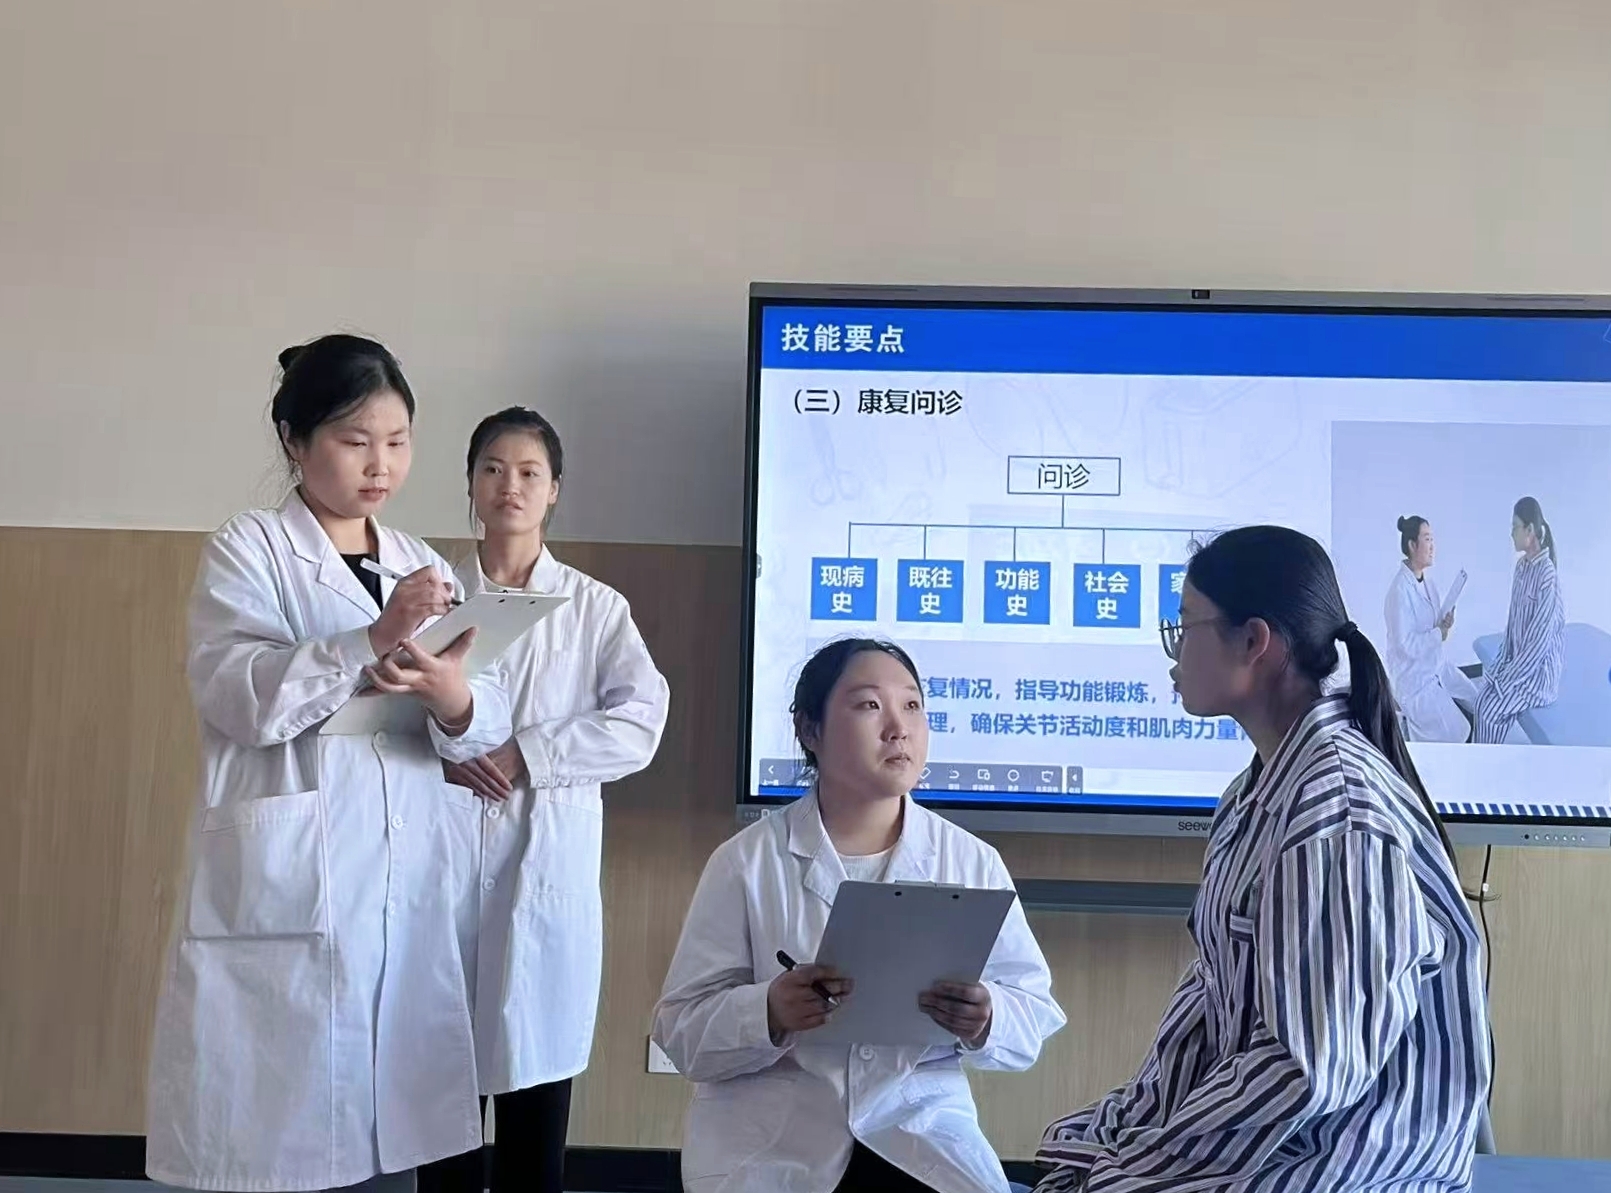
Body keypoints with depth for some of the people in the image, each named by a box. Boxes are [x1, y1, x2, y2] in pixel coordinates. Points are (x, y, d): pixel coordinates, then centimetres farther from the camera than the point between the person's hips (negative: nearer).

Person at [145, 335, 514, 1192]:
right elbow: (237, 695, -14)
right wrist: (376, 639, -24)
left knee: (393, 1121, 4)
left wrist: (453, 699, -16)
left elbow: (485, 725, 7)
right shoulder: (246, 552, 2)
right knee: (273, 1123, -4)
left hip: (414, 884, 4)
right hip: (288, 884, -4)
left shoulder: (423, 566, 15)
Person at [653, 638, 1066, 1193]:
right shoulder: (747, 861, -2)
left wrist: (985, 1020, -18)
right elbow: (681, 1031, -3)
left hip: (921, 1129, 2)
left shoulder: (973, 863, 4)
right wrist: (768, 1013, -23)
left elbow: (1035, 1014, 5)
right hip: (768, 1141, -1)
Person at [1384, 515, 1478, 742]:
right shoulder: (1401, 589, -25)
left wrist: (1445, 623, -9)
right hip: (1414, 678, -9)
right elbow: (1407, 644, -27)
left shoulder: (1426, 580, 3)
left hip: (1437, 665, 9)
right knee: (1456, 735, -8)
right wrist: (1440, 633, -17)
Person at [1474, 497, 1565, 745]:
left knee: (1490, 713, -17)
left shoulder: (1548, 578, -23)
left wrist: (1507, 679, -19)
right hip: (1518, 663, 8)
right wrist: (1501, 664, 5)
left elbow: (1539, 642, -23)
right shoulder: (1521, 566, 5)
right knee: (1482, 701, -9)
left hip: (1539, 671, -8)